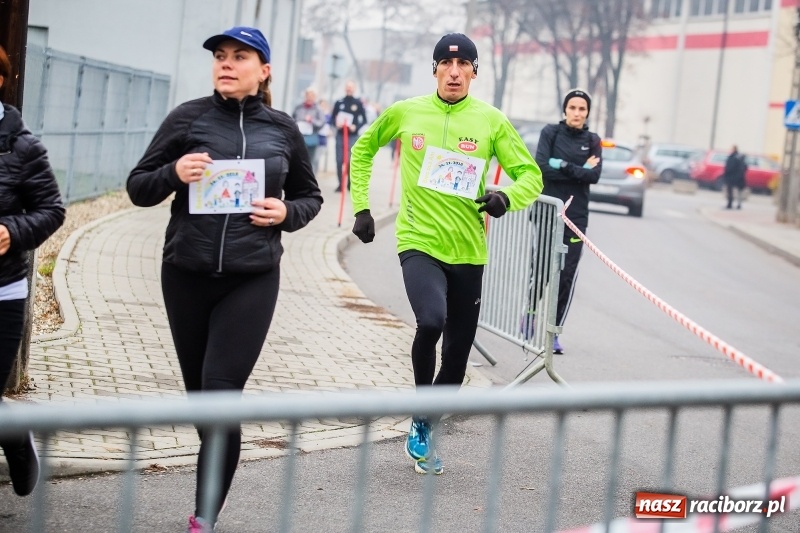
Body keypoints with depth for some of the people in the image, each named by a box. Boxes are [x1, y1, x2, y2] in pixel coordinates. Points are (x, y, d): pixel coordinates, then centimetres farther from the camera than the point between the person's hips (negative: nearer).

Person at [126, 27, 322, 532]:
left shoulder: (283, 128, 3)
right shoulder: (189, 117, 0)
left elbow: (310, 196, 15)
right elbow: (138, 187, 3)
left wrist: (286, 213, -7)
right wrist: (174, 173, -17)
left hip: (252, 281, -1)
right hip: (186, 276, 2)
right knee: (199, 394, 13)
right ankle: (216, 474, 37)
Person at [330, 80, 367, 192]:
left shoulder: (358, 104, 4)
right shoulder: (339, 103, 9)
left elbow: (364, 120, 5)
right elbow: (332, 118, 13)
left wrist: (356, 127, -13)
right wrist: (336, 123, -9)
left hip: (353, 136, -2)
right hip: (340, 135, 2)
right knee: (339, 161, 0)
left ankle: (351, 183, 1)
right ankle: (340, 184, 6)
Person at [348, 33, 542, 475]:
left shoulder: (492, 121, 0)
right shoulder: (404, 113, 1)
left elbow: (530, 176, 4)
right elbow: (363, 149, 18)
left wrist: (507, 198, -18)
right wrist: (361, 207, 12)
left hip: (468, 251, 2)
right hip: (419, 242, -2)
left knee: (457, 354, 9)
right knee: (431, 321, -29)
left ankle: (421, 429, 32)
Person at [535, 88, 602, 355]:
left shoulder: (592, 141, 9)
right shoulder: (550, 132, 3)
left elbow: (595, 175, -5)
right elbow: (542, 166, -11)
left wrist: (563, 166, -13)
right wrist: (579, 169, -12)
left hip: (576, 215, 1)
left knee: (567, 275, -5)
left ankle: (553, 331, 1)